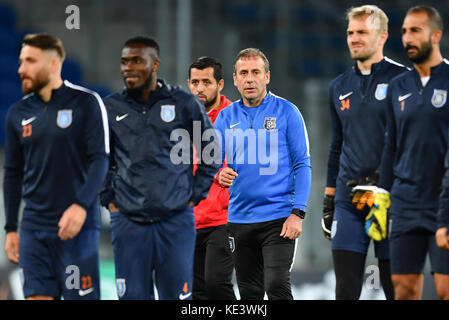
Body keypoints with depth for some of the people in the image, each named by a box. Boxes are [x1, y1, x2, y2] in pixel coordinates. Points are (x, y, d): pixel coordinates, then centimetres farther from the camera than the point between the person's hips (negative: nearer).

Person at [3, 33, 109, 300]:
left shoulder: (87, 103, -3)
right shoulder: (18, 113, 11)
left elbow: (100, 160, -10)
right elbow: (13, 174, 17)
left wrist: (81, 205, -23)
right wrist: (11, 228, 13)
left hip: (77, 226, -4)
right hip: (33, 227, 4)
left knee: (82, 296, -4)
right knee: (38, 295, -1)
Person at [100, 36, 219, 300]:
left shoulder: (185, 104, 2)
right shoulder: (111, 108, 7)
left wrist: (194, 196, 5)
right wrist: (108, 199, 11)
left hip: (176, 221, -1)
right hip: (128, 222, 2)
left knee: (177, 296, 0)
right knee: (133, 296, 1)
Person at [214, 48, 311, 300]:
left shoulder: (286, 112, -2)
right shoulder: (226, 117, 9)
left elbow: (302, 165, -3)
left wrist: (297, 213, -12)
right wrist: (219, 175, -16)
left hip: (278, 217, -4)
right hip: (240, 219, 4)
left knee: (277, 288, -16)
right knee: (250, 294, 9)